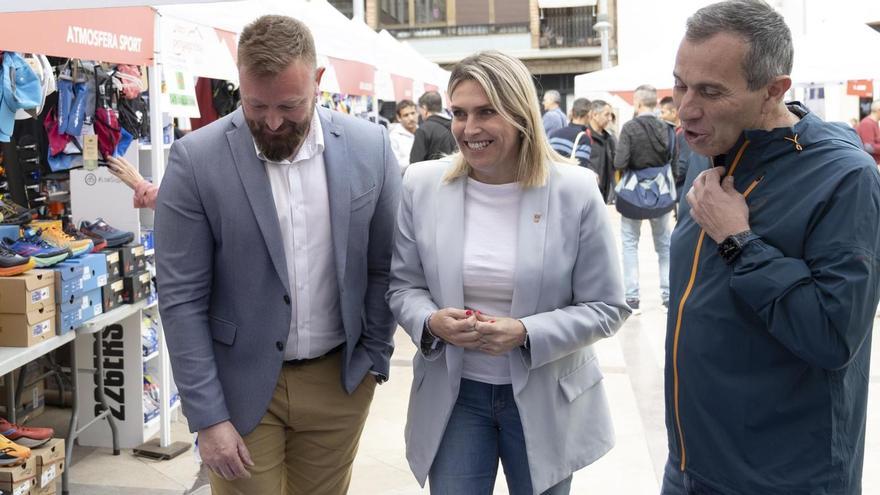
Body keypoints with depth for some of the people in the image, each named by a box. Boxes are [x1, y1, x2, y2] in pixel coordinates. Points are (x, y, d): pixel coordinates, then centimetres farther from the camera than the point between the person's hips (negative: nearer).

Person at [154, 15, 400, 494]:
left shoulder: (370, 147, -5)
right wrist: (207, 417, -12)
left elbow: (383, 267, 4)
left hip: (340, 380, 2)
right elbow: (182, 298, -11)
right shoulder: (195, 160, -12)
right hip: (240, 385, -2)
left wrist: (374, 359, 3)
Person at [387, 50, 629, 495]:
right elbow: (402, 286, 4)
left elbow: (606, 308, -7)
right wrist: (430, 321, -18)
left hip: (545, 397, -1)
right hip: (452, 391, 1)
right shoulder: (422, 186, -5)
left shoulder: (576, 191, -12)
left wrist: (526, 333, -22)